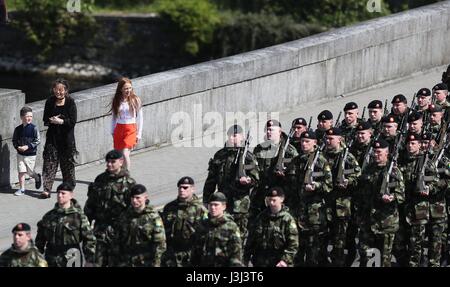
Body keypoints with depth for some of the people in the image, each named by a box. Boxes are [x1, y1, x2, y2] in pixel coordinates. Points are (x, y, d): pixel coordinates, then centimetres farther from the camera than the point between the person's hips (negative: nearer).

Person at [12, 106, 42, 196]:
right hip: (20, 154, 3)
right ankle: (22, 189, 8)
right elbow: (14, 140, 9)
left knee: (30, 172, 8)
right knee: (21, 171, -1)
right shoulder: (18, 129, -1)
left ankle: (38, 178, 40)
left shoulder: (34, 128, -11)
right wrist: (17, 147, -11)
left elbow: (37, 141, -10)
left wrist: (28, 146, -20)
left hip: (30, 155, -3)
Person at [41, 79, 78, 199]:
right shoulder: (50, 102, 3)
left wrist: (61, 121, -22)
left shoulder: (70, 102, -7)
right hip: (52, 136, 2)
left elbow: (73, 121, -11)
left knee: (67, 163, 7)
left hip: (67, 137, -2)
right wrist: (52, 120, -16)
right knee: (49, 162, -5)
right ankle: (47, 189, -7)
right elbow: (45, 120, 5)